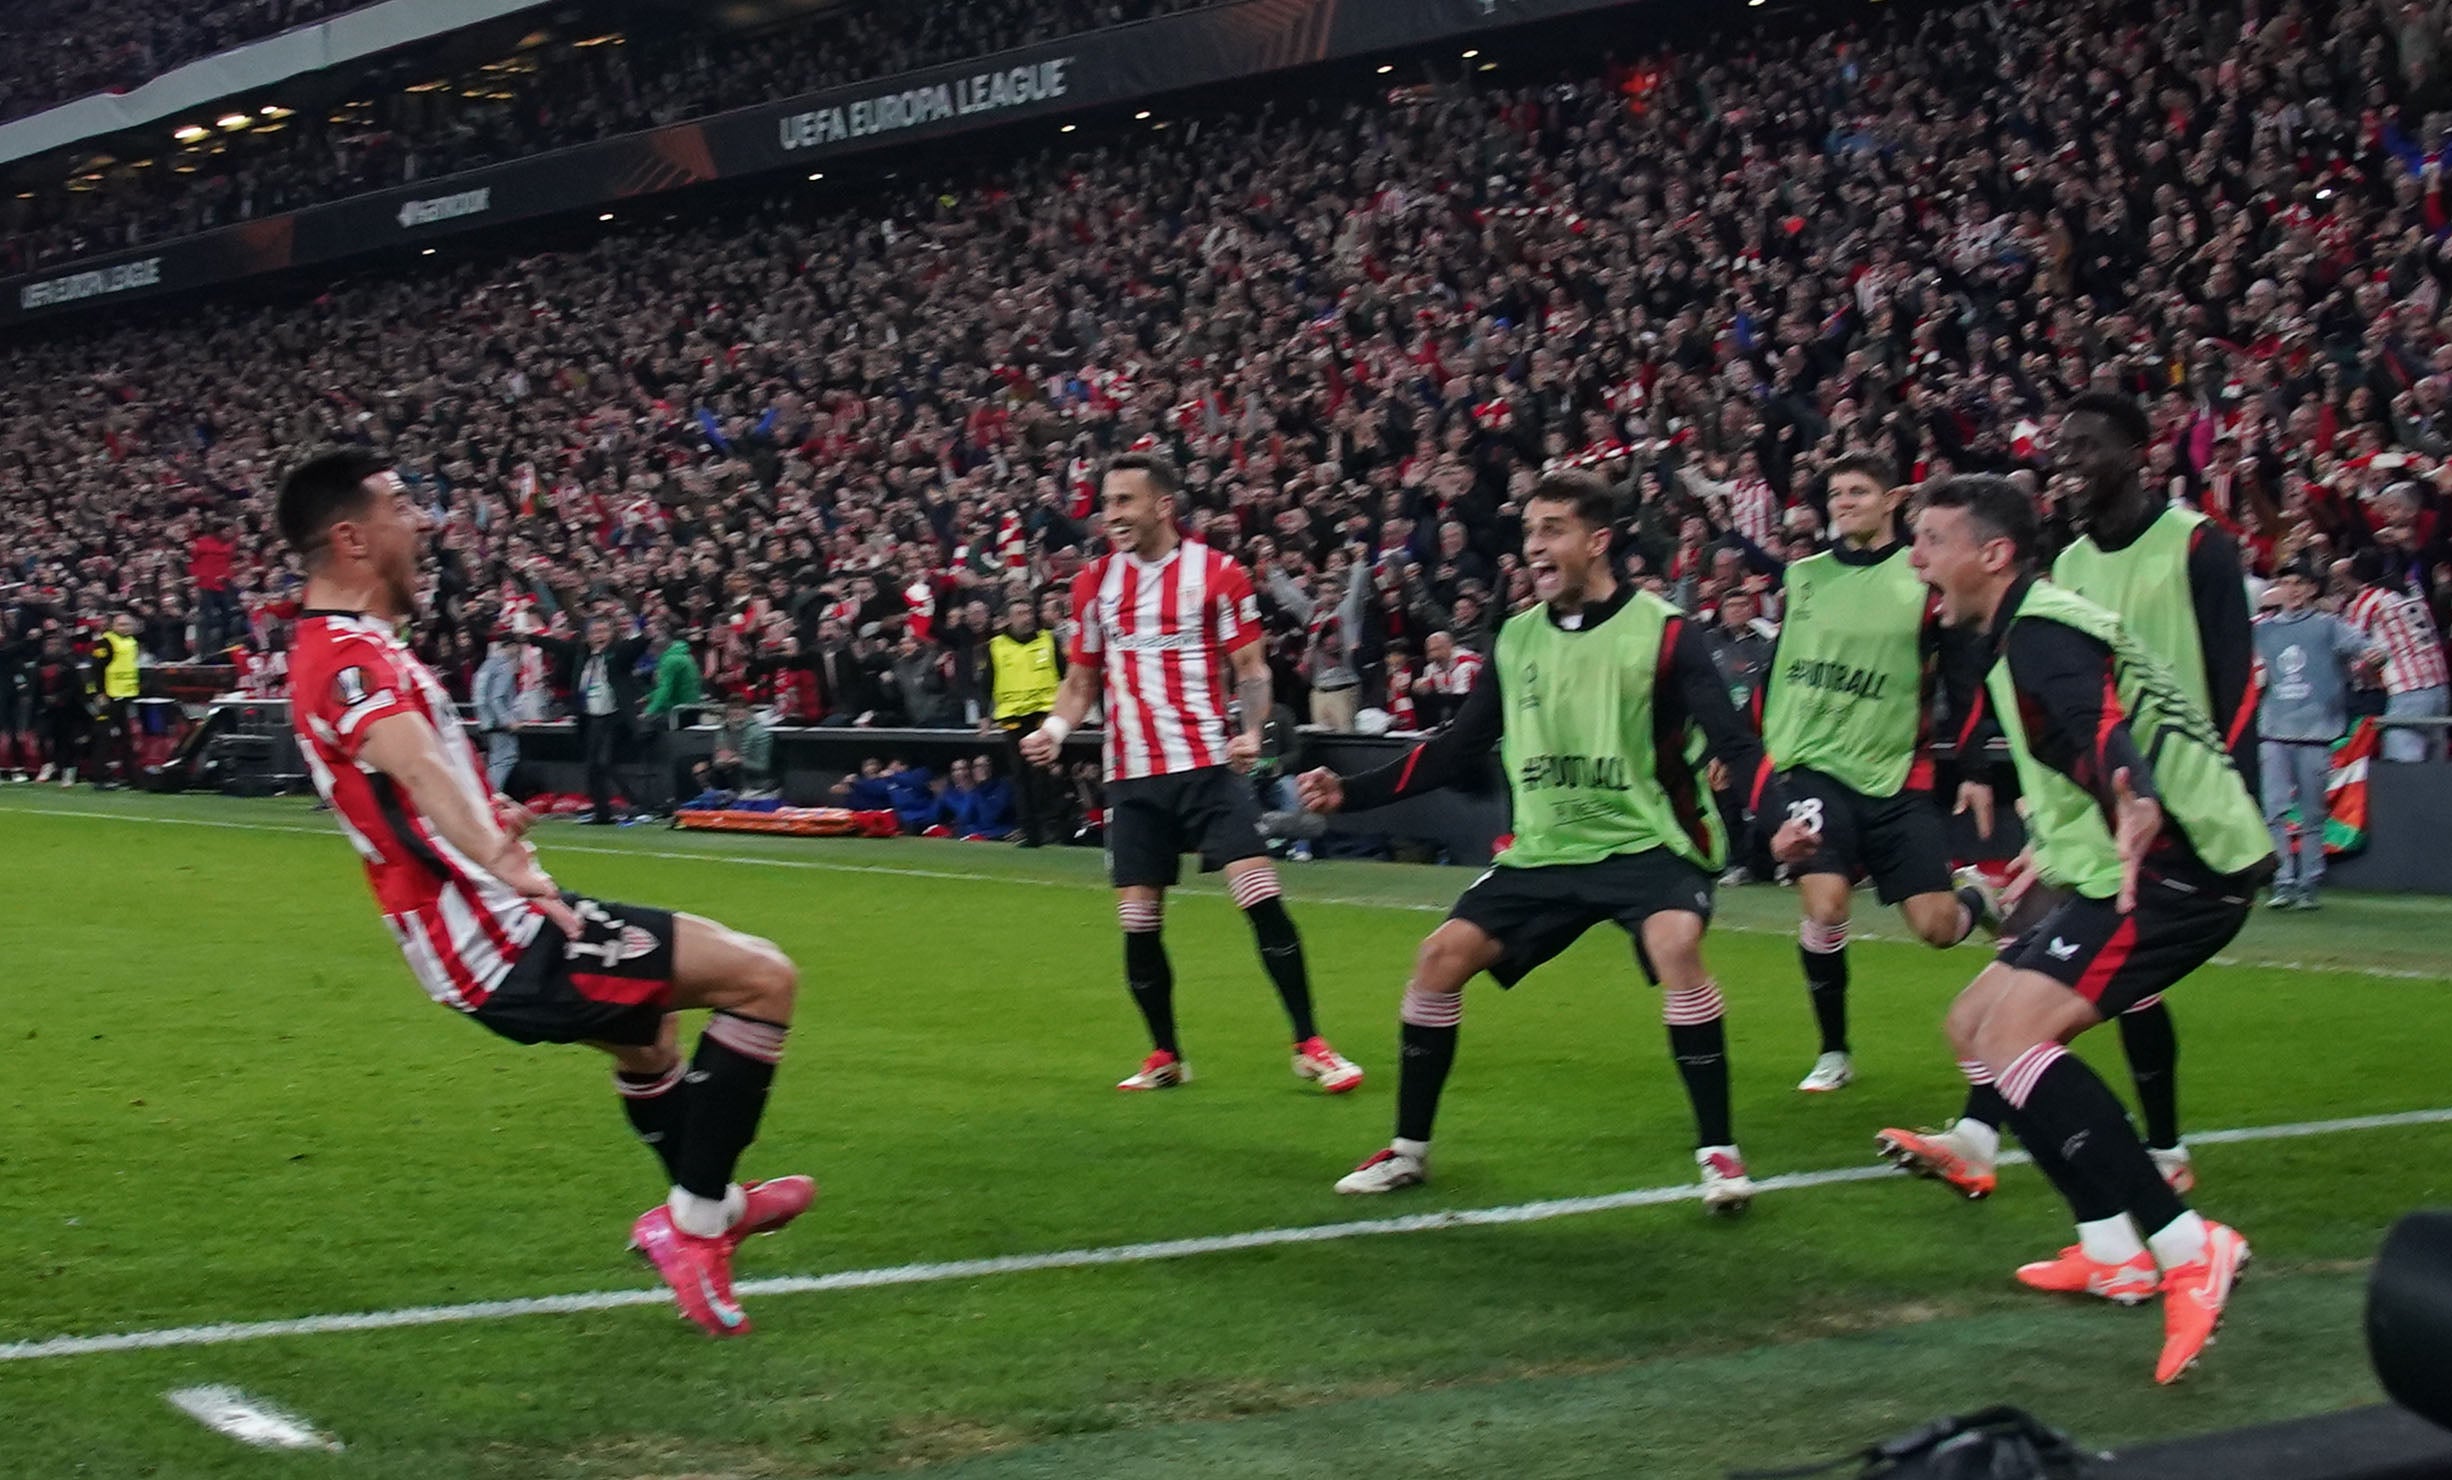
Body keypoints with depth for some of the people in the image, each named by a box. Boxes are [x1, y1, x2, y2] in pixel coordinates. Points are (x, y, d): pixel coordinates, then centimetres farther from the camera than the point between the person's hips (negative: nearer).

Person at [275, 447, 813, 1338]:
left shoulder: (334, 648, 14)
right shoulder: (352, 656, -19)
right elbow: (414, 763, -40)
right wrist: (502, 861, -56)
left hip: (474, 942, 11)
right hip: (501, 940, -11)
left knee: (647, 1024, 35)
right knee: (762, 977, -14)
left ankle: (715, 1201, 57)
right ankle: (692, 1228, -7)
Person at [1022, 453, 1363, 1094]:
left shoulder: (1217, 574, -2)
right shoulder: (1094, 583, 9)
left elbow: (1251, 667, 1)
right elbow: (1081, 681, 17)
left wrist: (1251, 730, -17)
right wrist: (1053, 730, -2)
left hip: (1208, 767, -3)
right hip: (1132, 778, 3)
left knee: (1262, 899, -13)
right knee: (1139, 924, 2)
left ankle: (1309, 1045, -2)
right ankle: (1166, 1056, 20)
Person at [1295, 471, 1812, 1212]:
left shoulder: (1662, 630, -10)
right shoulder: (1514, 640, 6)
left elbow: (1733, 741, -14)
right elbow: (1453, 752, 11)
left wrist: (1782, 814, -32)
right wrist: (1349, 792, 2)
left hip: (1648, 842, -5)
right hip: (1544, 851, 5)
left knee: (1676, 945, -32)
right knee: (1441, 957, -5)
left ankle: (1719, 1151, -17)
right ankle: (1409, 1150, 12)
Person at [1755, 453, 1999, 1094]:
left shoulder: (1924, 580, -1)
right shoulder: (1801, 577, 8)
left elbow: (1965, 679, 1)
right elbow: (1772, 670, 17)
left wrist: (1976, 770, -4)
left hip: (1895, 774, -1)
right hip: (1812, 765, 1)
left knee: (1936, 926, -4)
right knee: (1823, 905, -18)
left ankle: (1978, 897, 34)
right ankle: (1833, 1053, 2)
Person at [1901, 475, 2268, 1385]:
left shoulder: (2039, 632, -14)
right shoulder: (2030, 632, 17)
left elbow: (2105, 726, -34)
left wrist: (2135, 808, -55)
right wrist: (2055, 846, 46)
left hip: (2178, 866, -11)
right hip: (2138, 866, 11)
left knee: (2012, 1037, -23)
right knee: (1974, 1027, 13)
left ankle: (2188, 1250, -24)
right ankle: (2114, 1253, 15)